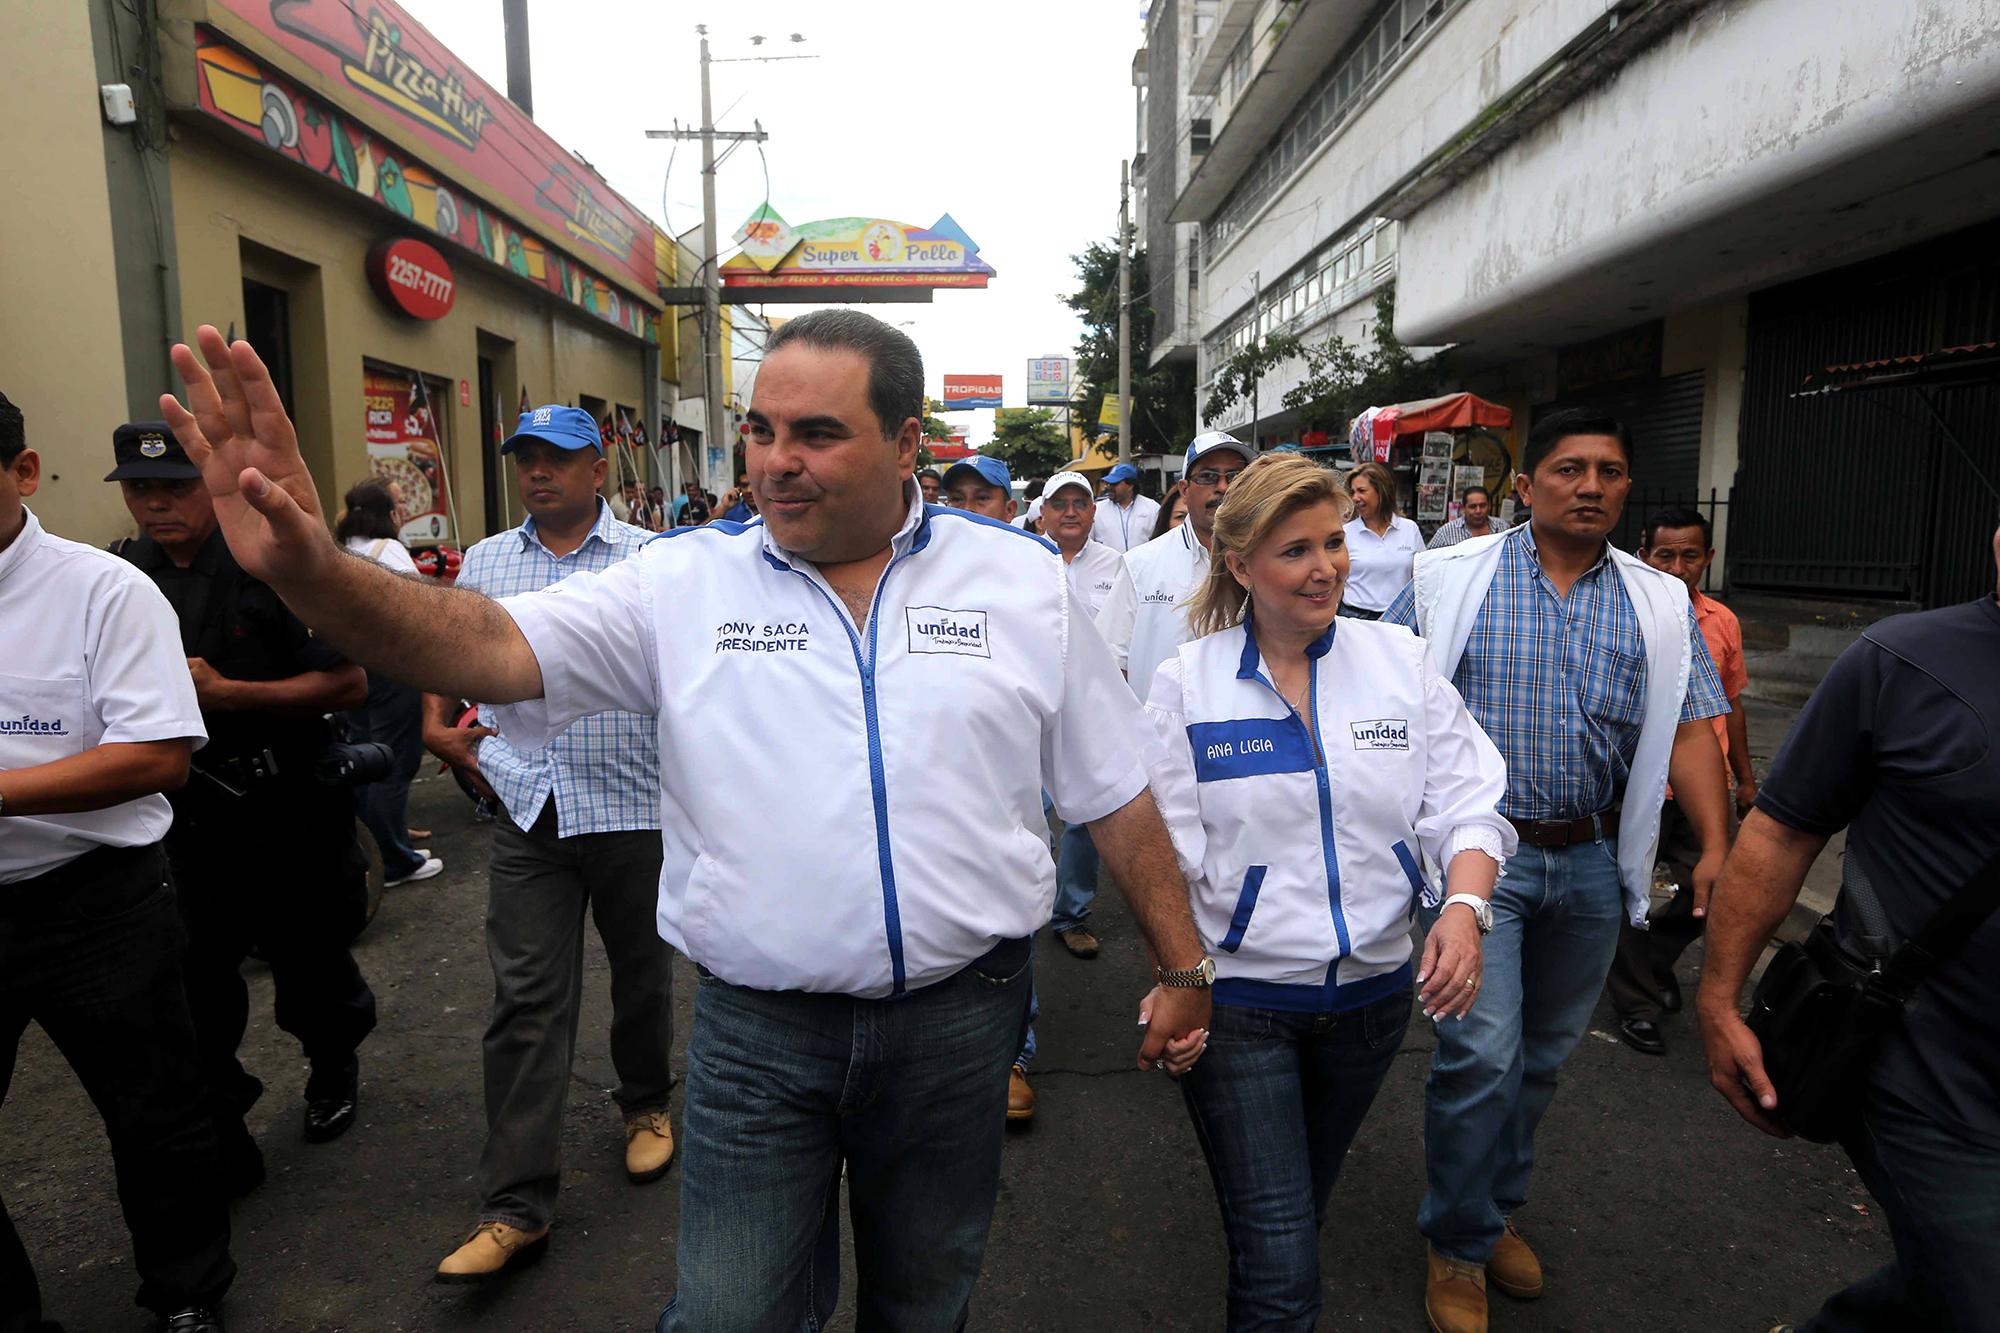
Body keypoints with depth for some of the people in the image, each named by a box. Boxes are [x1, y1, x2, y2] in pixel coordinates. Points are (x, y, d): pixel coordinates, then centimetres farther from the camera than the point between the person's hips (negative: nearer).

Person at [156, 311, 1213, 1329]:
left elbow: (1113, 792, 2)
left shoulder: (1023, 578, -3)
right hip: (757, 1030, 0)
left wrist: (1184, 964, 3)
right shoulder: (686, 582, -4)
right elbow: (491, 647, -15)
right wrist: (312, 569, -33)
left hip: (958, 1017, 1)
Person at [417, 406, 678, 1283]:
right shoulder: (483, 562, 10)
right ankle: (515, 1206, 8)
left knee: (641, 974, 15)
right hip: (529, 812, 2)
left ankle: (645, 1104, 41)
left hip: (636, 806, -2)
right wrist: (438, 727, 5)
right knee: (525, 1002, 1)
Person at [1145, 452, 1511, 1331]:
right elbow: (1161, 851, -9)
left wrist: (1465, 906, -21)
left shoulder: (1401, 661, -2)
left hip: (1373, 990, 4)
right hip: (1237, 1001, -3)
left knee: (1306, 1210, 27)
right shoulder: (1187, 682, -9)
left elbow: (1466, 807, -2)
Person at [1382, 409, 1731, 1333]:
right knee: (1481, 1049, -9)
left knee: (1544, 1052, 16)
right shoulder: (1449, 580, -4)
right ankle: (1457, 1247, 14)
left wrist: (1717, 847, -8)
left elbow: (1688, 730, 4)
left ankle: (1498, 1209, 39)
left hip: (1592, 862, 4)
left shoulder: (1660, 604, 6)